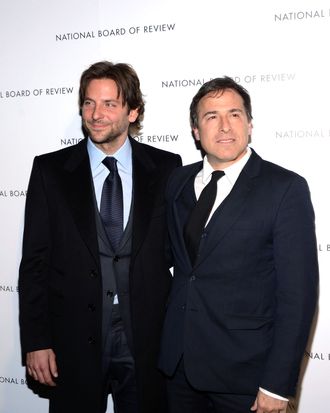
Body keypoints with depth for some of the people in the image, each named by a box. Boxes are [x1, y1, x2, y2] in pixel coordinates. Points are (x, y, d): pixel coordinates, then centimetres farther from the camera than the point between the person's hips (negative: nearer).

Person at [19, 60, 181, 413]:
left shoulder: (166, 168, 0)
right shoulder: (50, 170, -1)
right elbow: (34, 261, -1)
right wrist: (35, 341, -4)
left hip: (146, 341, 1)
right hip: (74, 342, 0)